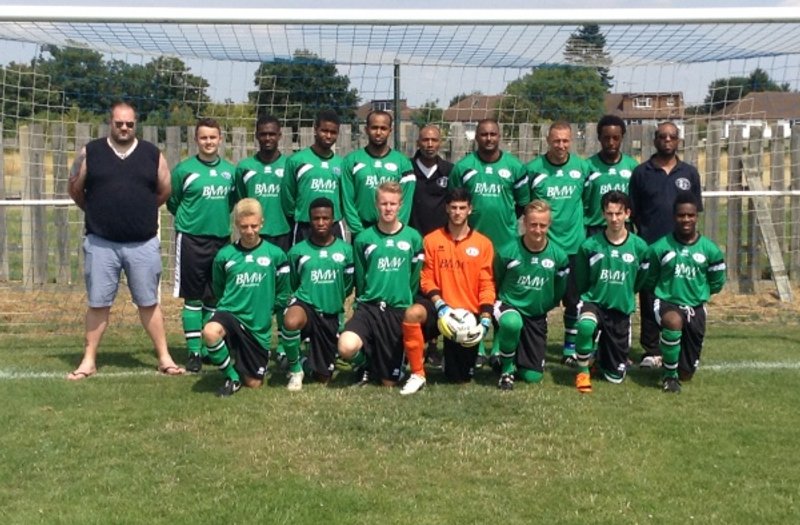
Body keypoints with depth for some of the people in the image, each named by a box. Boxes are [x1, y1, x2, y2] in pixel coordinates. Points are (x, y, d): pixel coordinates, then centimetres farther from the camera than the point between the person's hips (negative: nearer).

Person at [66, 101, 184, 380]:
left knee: (149, 303, 8)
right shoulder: (90, 152, 1)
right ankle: (89, 361, 16)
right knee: (98, 304, 6)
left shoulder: (152, 154, 3)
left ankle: (164, 358, 14)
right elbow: (74, 189, 10)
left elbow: (164, 191, 12)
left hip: (143, 244, 0)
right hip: (100, 244, 0)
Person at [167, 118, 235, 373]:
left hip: (222, 239, 4)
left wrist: (219, 217, 8)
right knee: (193, 298, 1)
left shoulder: (230, 171, 6)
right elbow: (172, 203, 4)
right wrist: (192, 218, 6)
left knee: (215, 298, 10)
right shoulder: (184, 169, -4)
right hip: (192, 240, -3)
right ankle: (194, 351, 7)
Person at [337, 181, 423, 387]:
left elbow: (415, 280, 8)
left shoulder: (413, 238, 0)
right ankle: (365, 364, 6)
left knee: (389, 382, 3)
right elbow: (360, 280, 9)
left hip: (399, 311, 0)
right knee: (346, 348, -30)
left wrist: (406, 304, 9)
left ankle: (379, 361, 39)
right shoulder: (364, 238, 0)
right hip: (369, 307, 0)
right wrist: (364, 305, 8)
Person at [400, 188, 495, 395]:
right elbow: (427, 279, -2)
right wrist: (440, 305, -18)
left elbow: (487, 285, 0)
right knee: (412, 313, -37)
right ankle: (417, 374, -19)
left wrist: (485, 319, -12)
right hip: (440, 308, -1)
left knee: (460, 378, 4)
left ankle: (468, 353, 44)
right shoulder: (431, 240, 0)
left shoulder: (483, 243, 1)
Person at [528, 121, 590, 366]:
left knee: (573, 299, 8)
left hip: (574, 244, 2)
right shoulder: (533, 169, -6)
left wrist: (583, 224, 8)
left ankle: (570, 348, 20)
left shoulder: (582, 167, 1)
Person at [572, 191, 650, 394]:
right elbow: (580, 283, 3)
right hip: (593, 303, -2)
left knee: (616, 377, 5)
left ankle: (603, 353, 41)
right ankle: (583, 371, -14)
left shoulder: (639, 247, -6)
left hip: (622, 309, 2)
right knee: (586, 325, -40)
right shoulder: (589, 246, -11)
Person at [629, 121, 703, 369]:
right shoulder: (641, 172, 4)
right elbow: (633, 212, 5)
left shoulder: (689, 173, 9)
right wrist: (640, 235, -2)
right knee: (649, 301, 2)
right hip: (649, 248, -1)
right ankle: (651, 351, 11)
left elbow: (695, 211, 12)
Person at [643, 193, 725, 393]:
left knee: (686, 374, 3)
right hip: (667, 303, -2)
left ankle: (679, 371, 44)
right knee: (673, 322, -42)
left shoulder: (710, 250, -5)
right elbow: (649, 281, 4)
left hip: (696, 306, 2)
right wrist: (667, 291, 0)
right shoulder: (659, 247, -9)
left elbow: (717, 283, 10)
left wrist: (697, 291, 9)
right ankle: (669, 373, -18)